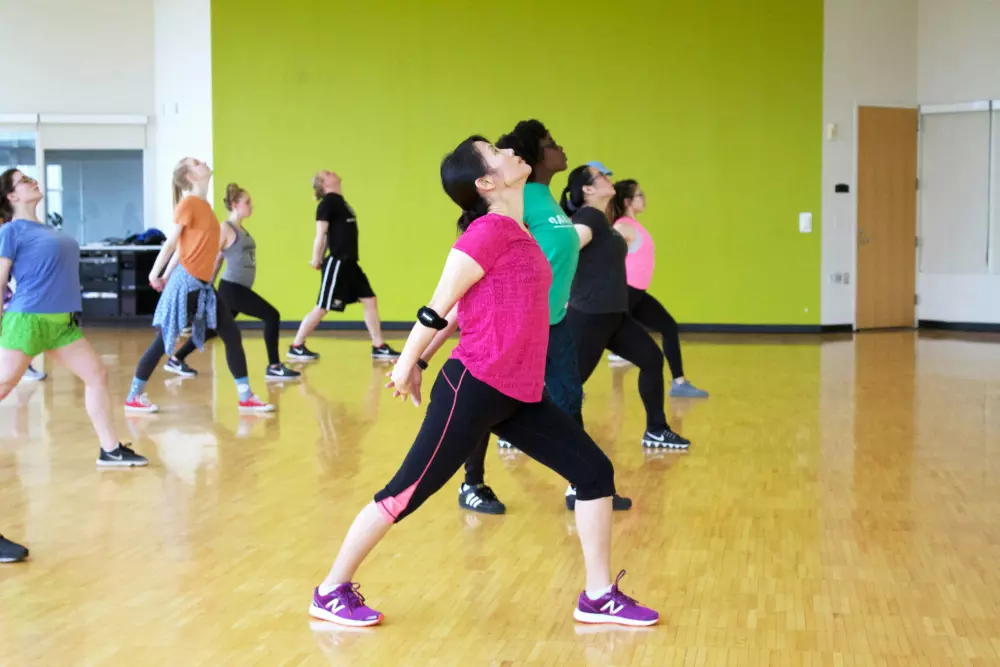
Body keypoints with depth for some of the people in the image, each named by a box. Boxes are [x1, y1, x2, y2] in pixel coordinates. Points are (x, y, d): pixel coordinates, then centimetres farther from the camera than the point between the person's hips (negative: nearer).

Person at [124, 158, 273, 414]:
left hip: (203, 285, 8)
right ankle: (133, 398, 9)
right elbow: (172, 243, -10)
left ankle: (246, 398, 10)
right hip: (187, 283, -8)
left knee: (232, 335, 5)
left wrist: (168, 276, 13)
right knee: (164, 341, -2)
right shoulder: (189, 203, -12)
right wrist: (155, 275, -6)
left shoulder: (203, 205, 13)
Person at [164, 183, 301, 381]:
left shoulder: (241, 229, 14)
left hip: (240, 288, 9)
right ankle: (274, 368, -6)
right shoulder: (226, 228, -11)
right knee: (272, 315, -11)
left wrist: (210, 286, 21)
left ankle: (176, 360, 25)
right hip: (232, 288, -9)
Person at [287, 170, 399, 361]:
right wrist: (317, 261, -13)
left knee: (370, 301, 6)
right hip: (337, 262, -9)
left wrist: (321, 260, 7)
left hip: (349, 263, 9)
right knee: (322, 307, -3)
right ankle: (296, 347, 8)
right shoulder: (328, 202, -10)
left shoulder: (339, 201, 15)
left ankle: (379, 347, 11)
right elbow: (321, 235, -13)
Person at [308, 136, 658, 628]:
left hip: (519, 395, 9)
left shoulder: (517, 235, 11)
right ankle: (331, 592, 13)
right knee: (409, 491, -1)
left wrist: (421, 361, 18)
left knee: (594, 471, 8)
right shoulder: (489, 230, -16)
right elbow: (440, 304, -12)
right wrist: (407, 364, -4)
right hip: (473, 389, -9)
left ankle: (599, 597, 15)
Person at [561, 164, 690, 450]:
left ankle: (656, 431, 15)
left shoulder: (599, 219, 13)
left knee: (652, 359, 9)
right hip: (589, 316, -10)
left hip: (612, 315, 10)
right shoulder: (589, 217, -15)